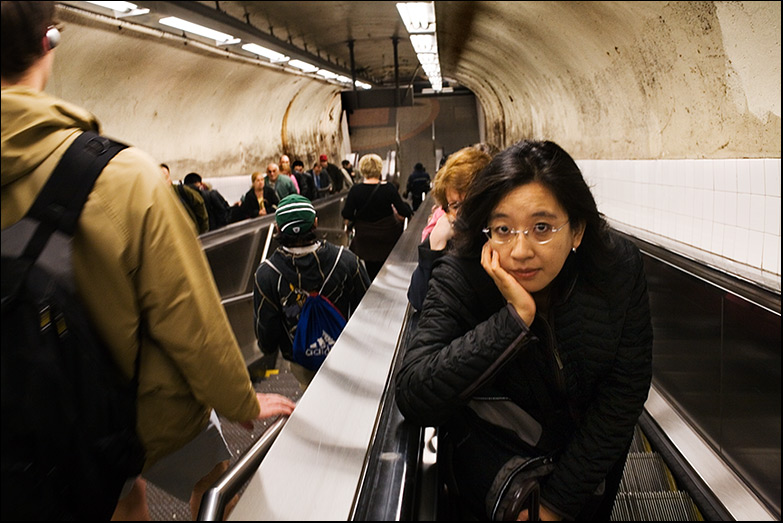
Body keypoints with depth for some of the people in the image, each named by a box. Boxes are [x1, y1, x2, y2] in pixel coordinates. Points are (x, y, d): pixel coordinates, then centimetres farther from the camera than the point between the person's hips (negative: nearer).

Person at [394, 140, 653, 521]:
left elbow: (624, 393, -14)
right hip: (492, 447, -2)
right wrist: (513, 318, -43)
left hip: (588, 450, 2)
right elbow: (411, 397, -36)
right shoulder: (459, 278, -27)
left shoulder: (618, 266, -20)